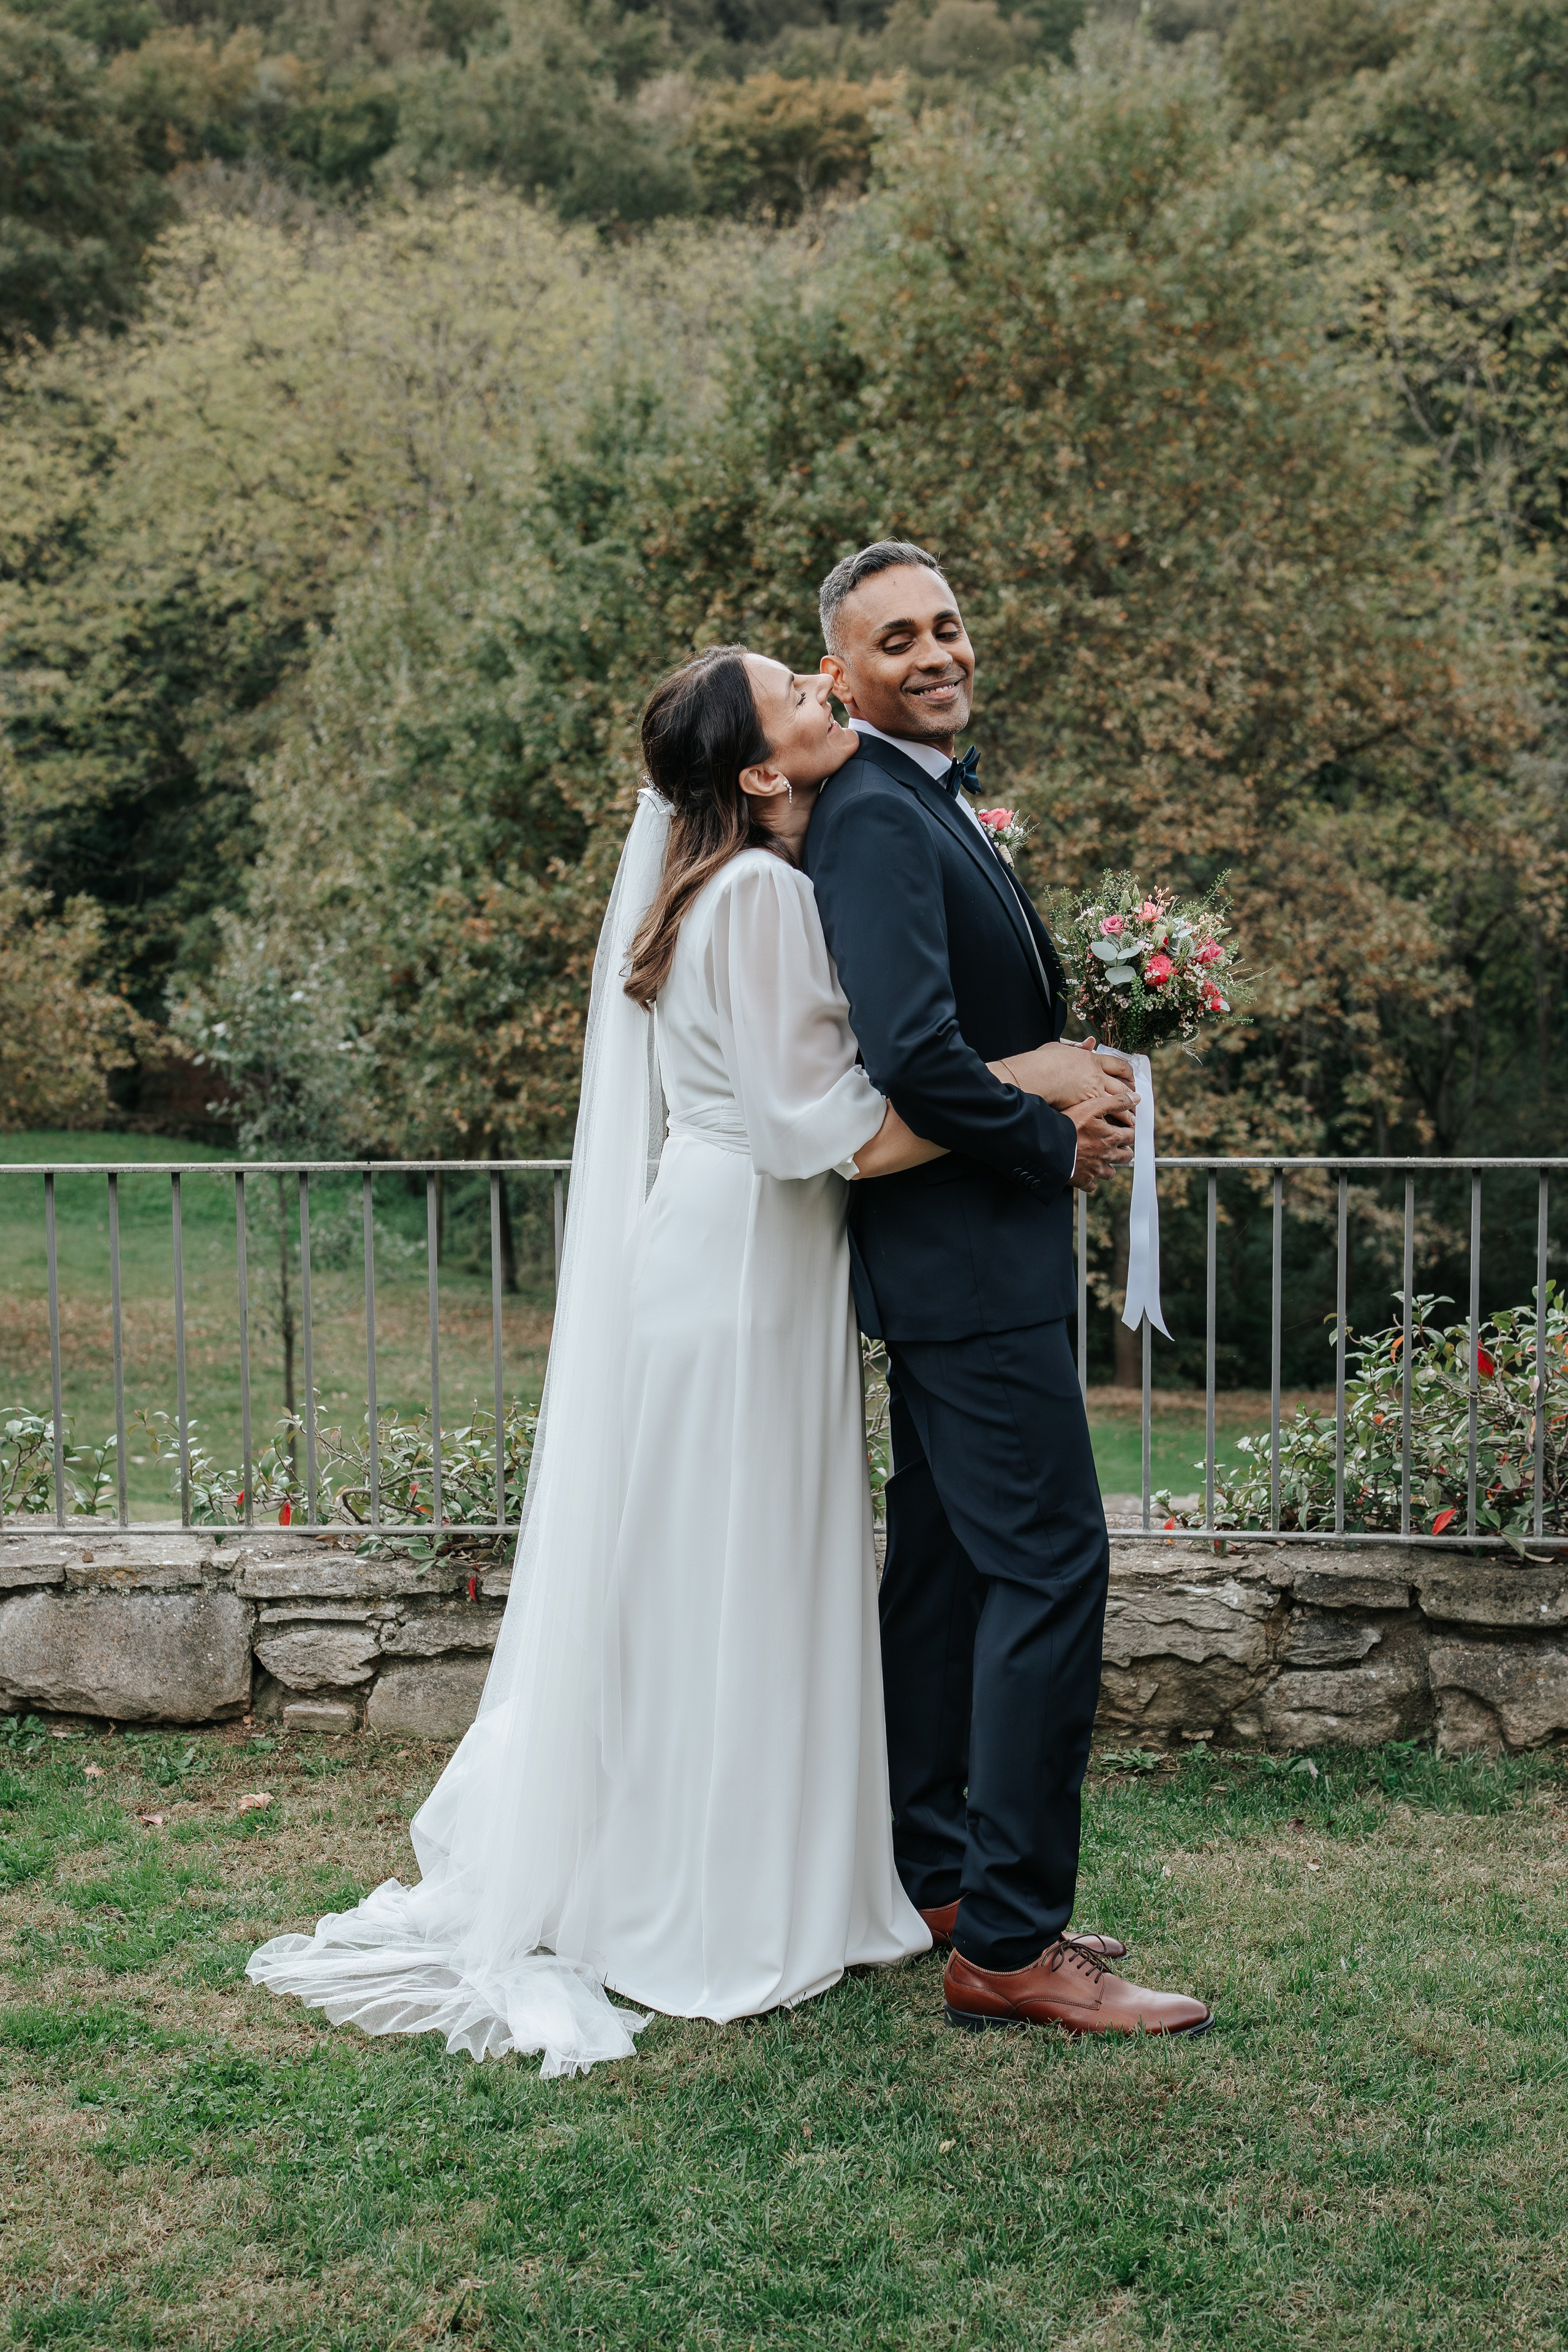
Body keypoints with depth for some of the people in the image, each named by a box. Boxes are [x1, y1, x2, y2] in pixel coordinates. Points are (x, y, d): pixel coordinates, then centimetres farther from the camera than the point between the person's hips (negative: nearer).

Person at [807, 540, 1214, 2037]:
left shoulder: (931, 805, 17)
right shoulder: (877, 817, -16)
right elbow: (914, 1052, -28)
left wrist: (1068, 1099, 6)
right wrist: (1052, 1142, -14)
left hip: (955, 1248, 11)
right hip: (969, 1252, -11)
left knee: (947, 1561, 15)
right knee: (1051, 1565, -9)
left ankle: (931, 1874, 26)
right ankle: (1008, 1941, -4)